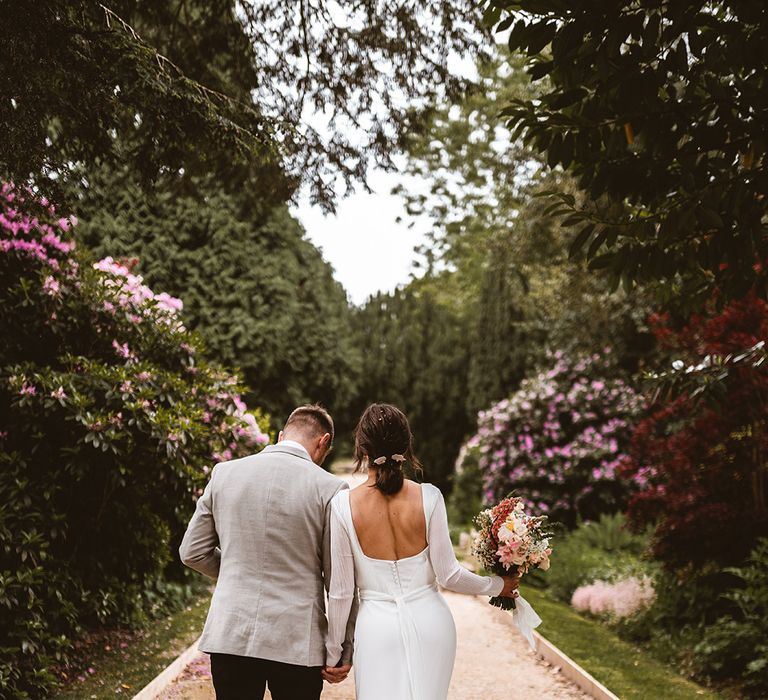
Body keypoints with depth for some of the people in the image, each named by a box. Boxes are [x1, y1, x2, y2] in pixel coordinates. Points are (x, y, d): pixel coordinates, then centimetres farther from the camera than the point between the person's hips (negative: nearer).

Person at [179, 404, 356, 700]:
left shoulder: (224, 473, 1)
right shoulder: (330, 489, -8)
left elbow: (192, 552, 8)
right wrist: (344, 651, 5)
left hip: (229, 637, 3)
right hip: (296, 643, -2)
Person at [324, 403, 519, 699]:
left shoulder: (343, 504, -11)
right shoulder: (428, 497, -10)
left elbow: (340, 590, -6)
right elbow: (448, 574, -6)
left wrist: (333, 652, 7)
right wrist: (497, 585, 12)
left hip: (377, 626, -1)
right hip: (429, 621, 2)